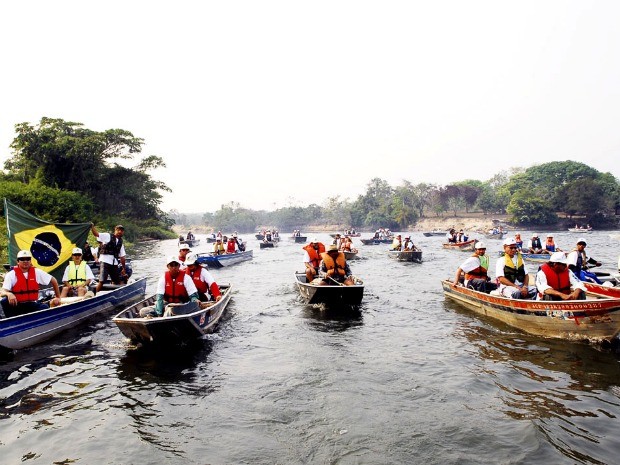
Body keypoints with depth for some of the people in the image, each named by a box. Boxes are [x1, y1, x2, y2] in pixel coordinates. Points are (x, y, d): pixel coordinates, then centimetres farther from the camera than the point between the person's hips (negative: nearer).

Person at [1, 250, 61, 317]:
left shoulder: (37, 272, 3)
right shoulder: (11, 275, -4)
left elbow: (53, 280, 13)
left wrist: (58, 297, 10)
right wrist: (9, 294, -38)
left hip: (33, 305, 1)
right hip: (16, 305, -1)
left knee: (45, 307, -30)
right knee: (5, 301, -31)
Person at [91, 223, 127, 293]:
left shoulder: (120, 243, 15)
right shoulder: (107, 236, 2)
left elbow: (122, 257, 18)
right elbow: (96, 234, -12)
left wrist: (123, 268, 18)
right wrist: (92, 226, -28)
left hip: (114, 263, 6)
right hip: (105, 261, -6)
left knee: (116, 281, 12)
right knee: (102, 281, -13)